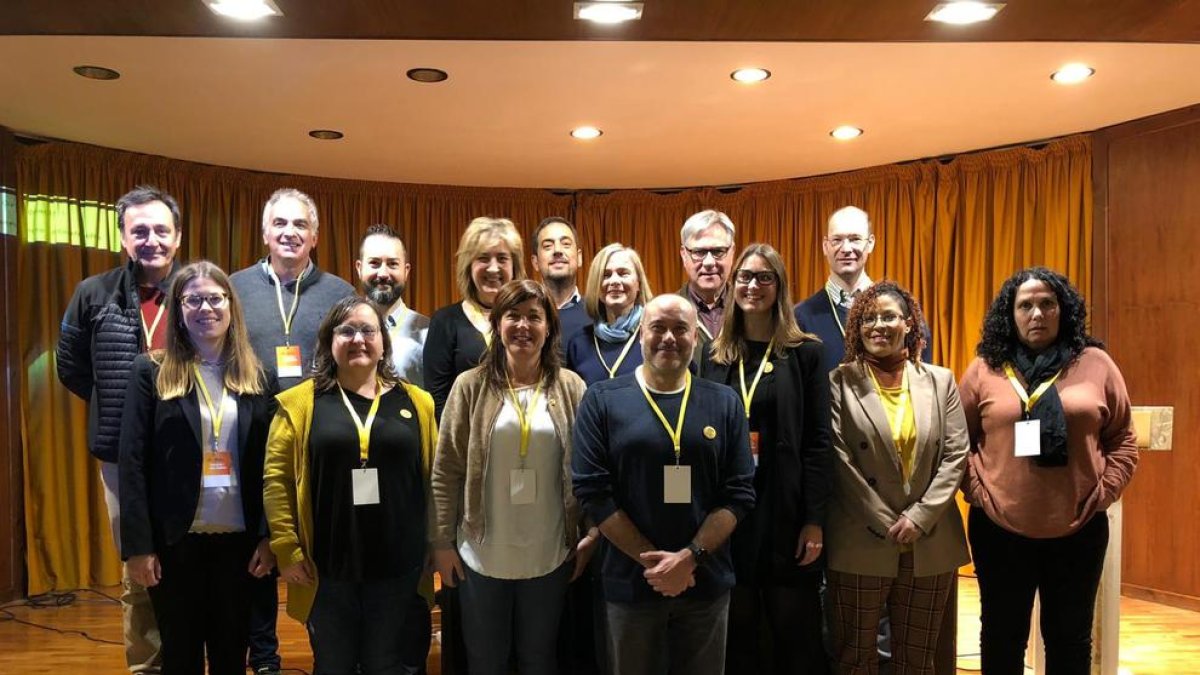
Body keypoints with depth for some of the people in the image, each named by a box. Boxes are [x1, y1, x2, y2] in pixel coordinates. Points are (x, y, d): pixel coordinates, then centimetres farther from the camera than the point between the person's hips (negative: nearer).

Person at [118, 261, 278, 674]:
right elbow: (133, 462, -5)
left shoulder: (258, 377, 4)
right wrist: (138, 545, -10)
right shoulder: (151, 372, -2)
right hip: (175, 538, -2)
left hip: (238, 537, 2)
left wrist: (268, 537, -2)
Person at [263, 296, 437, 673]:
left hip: (397, 565, 1)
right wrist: (286, 550, -7)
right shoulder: (299, 403, -1)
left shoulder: (416, 402, 3)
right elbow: (277, 479, -2)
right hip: (327, 565, -1)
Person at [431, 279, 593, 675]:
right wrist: (442, 541, -4)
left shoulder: (571, 388, -1)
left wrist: (593, 536, -1)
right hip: (482, 553, 0)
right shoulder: (470, 386, -4)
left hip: (549, 554, 1)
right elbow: (446, 471, -3)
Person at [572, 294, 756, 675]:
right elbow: (592, 491, -9)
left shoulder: (724, 402, 1)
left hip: (707, 583, 2)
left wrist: (690, 556, -14)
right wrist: (653, 561, -13)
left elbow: (740, 493, -2)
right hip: (631, 583, -1)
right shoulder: (602, 400, -4)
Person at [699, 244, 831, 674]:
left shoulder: (805, 352, 0)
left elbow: (818, 441, -4)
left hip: (786, 509, -2)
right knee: (736, 632, 11)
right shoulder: (714, 355, 7)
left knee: (795, 631, 7)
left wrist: (815, 519, -8)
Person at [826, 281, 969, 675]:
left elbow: (955, 455, 1)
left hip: (930, 543, 3)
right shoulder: (840, 382, -3)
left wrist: (919, 517, -9)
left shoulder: (940, 381, 7)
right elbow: (840, 462, -7)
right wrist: (887, 524, -10)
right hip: (861, 542, -2)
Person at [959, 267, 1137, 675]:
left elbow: (1122, 439, 6)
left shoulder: (1096, 364, 3)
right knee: (1002, 636, 13)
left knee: (1070, 638, 15)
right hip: (999, 529, -1)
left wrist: (1103, 492, -5)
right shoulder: (984, 369, 0)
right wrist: (976, 490, -7)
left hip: (1078, 528, 1)